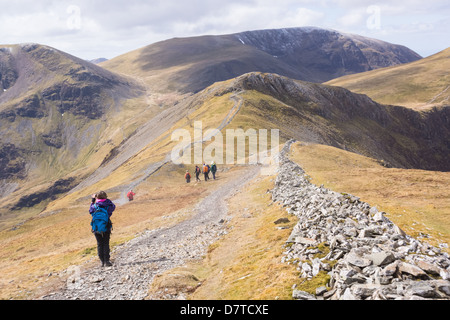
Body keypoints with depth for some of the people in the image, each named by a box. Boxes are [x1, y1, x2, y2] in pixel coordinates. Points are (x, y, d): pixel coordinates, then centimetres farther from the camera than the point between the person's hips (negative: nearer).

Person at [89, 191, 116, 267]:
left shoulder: (94, 206, -7)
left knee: (99, 244, 11)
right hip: (106, 228, -1)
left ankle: (102, 261, 11)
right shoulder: (108, 205, -10)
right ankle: (106, 261, 0)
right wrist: (107, 200, 11)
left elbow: (90, 210, 16)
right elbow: (113, 207, 13)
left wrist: (93, 200, 21)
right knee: (106, 244, 6)